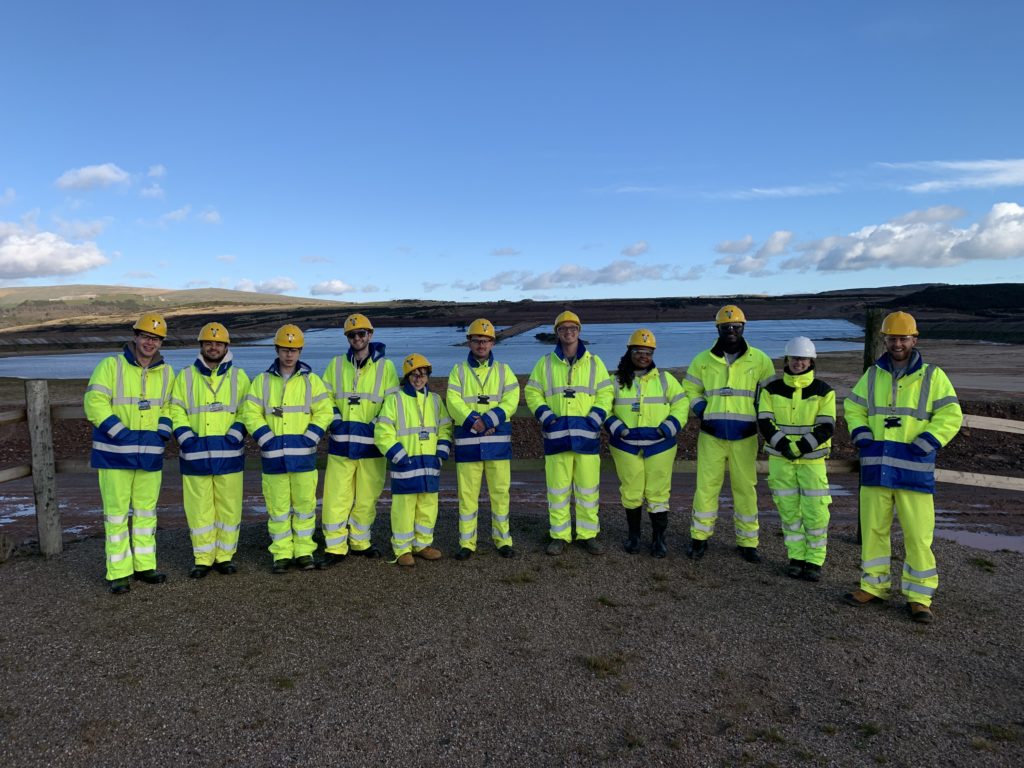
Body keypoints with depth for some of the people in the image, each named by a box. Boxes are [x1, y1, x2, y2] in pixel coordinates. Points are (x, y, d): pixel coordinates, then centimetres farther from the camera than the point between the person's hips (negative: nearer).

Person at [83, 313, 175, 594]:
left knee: (146, 511, 11)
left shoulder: (166, 372, 7)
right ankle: (119, 572, 10)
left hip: (150, 454, 4)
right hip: (115, 453, -4)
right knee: (116, 512, 2)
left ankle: (144, 566, 22)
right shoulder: (111, 365, -6)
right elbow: (95, 404, -12)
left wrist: (161, 434, -4)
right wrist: (124, 435, -18)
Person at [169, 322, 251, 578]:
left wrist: (233, 436, -8)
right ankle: (203, 559, 14)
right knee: (199, 508, 3)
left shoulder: (239, 377, 9)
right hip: (196, 454, 0)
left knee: (229, 507, 4)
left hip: (228, 454, 0)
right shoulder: (185, 377, 9)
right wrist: (187, 439, -8)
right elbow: (176, 411, 6)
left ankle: (225, 556, 16)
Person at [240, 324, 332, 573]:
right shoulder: (262, 381, 7)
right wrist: (267, 440, -10)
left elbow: (324, 412, 2)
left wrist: (308, 439, -9)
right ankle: (281, 554, 13)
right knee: (277, 506, 4)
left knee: (304, 503, 3)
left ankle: (304, 551, 14)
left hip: (303, 454, 0)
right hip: (273, 455, 1)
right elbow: (250, 413, 1)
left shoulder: (311, 380, 5)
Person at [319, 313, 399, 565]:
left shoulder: (385, 366, 3)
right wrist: (336, 421, -2)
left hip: (371, 444, -1)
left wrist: (376, 425, -9)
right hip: (341, 443, 1)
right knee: (336, 497, -2)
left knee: (367, 498, 8)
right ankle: (335, 547, 9)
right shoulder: (336, 365, 8)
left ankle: (360, 542, 26)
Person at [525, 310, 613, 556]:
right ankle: (559, 536, 14)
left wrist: (595, 418, -7)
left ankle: (588, 534, 17)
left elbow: (605, 393, 7)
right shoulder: (545, 363, 9)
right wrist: (545, 415, -5)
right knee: (557, 488, 4)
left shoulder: (594, 363, 9)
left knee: (588, 488, 4)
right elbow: (532, 392, 10)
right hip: (557, 434, 0)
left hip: (586, 434, 0)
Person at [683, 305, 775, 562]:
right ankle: (699, 538, 15)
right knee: (706, 486, 2)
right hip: (711, 435, 0)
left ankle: (747, 542, 17)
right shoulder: (703, 360, 4)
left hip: (744, 437, 0)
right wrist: (702, 412, -2)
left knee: (745, 488, 5)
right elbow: (690, 390, 13)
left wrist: (758, 418, -1)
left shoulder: (759, 360, 3)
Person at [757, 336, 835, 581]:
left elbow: (826, 427, -8)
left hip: (812, 460, -1)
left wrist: (800, 447, -20)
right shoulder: (772, 389, 3)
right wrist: (784, 446, -18)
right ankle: (796, 557, 19)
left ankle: (814, 560, 12)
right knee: (788, 509, 7)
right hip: (780, 459, 1)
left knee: (815, 511, -3)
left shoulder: (823, 391, -1)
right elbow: (764, 423, -3)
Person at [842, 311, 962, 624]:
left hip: (914, 469, -3)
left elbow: (950, 417, -4)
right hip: (876, 466, 3)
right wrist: (863, 439, 0)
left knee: (918, 534, -1)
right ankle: (874, 587, 22)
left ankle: (918, 597, 12)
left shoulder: (932, 376, -1)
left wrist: (922, 446, -14)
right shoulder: (873, 375, 9)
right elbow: (853, 408, 16)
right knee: (872, 529, 9)